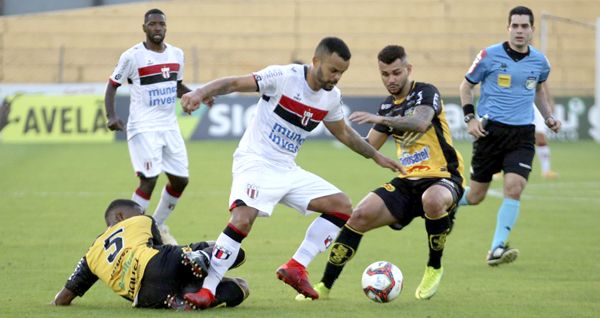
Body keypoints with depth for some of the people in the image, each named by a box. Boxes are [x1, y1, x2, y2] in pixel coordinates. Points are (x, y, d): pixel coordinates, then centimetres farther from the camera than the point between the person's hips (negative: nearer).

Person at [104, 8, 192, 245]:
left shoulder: (176, 54, 9)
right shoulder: (133, 56, -8)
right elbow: (112, 86, -1)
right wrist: (111, 115, -16)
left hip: (169, 126, 6)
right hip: (143, 128, -6)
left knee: (180, 179, 6)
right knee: (149, 180, -16)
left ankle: (158, 225, 27)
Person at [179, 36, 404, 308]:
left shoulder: (332, 97, 5)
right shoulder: (284, 76, -16)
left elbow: (343, 133, 25)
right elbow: (234, 83, -20)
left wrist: (376, 156, 27)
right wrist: (201, 92, -37)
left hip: (287, 170, 8)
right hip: (255, 161, -7)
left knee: (342, 205, 0)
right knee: (242, 220, -29)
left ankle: (296, 267, 0)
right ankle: (207, 291, -22)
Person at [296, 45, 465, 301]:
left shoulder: (426, 93, -9)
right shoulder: (388, 106, 12)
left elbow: (421, 123, -32)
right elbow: (369, 146, 19)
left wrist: (381, 119, -42)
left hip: (443, 178, -6)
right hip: (408, 182, 6)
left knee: (432, 200, -42)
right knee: (360, 215, -13)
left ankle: (434, 268, -16)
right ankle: (325, 286, -1)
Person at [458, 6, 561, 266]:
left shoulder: (539, 62, 6)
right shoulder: (490, 56, -4)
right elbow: (466, 86, 7)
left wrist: (548, 117, 13)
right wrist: (470, 117, -5)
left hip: (522, 134, 2)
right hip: (491, 130, -2)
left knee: (514, 188, -18)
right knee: (475, 197, 2)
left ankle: (497, 249, -14)